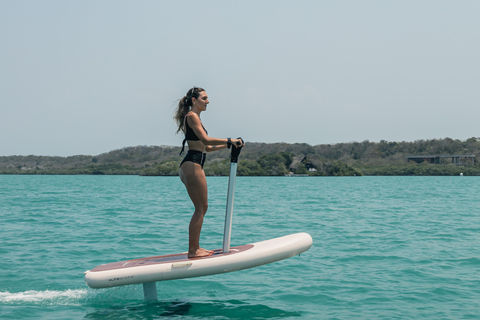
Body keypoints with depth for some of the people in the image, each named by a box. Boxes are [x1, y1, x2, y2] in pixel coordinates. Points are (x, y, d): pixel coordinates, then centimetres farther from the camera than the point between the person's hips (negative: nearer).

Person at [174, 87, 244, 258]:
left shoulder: (195, 117, 23)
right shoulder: (192, 116, -7)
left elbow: (206, 147, 22)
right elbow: (206, 140, -19)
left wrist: (228, 145, 15)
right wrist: (229, 140, -16)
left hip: (195, 166, 10)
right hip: (192, 165, -10)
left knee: (202, 208, 13)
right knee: (201, 208, -8)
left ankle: (195, 247, 17)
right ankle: (192, 250, -5)